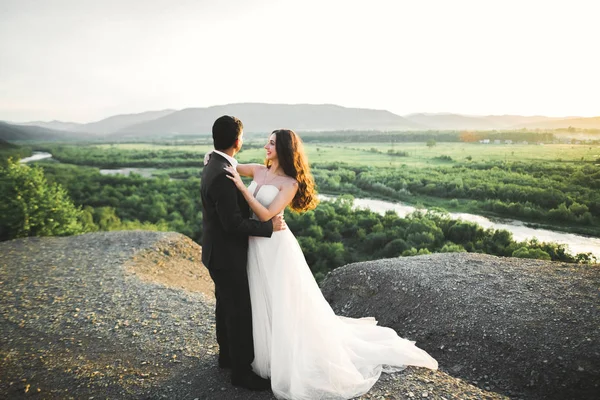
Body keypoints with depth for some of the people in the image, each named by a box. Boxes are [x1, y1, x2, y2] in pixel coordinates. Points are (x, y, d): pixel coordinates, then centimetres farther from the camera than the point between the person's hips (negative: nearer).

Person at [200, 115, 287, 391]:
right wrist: (269, 226, -19)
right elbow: (234, 223, -28)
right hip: (226, 254, -10)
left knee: (226, 305, 22)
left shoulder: (214, 165, 5)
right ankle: (241, 370, 17)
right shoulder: (222, 175, -28)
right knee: (240, 311, 2)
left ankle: (227, 354, 40)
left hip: (220, 250, 10)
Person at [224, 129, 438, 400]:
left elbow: (266, 214, -23)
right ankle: (269, 356, 40)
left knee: (286, 307, 3)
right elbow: (229, 166, 18)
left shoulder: (290, 183, -14)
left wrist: (242, 187, -25)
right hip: (256, 246, 7)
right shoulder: (258, 171, 5)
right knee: (263, 306, 19)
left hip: (276, 247, -7)